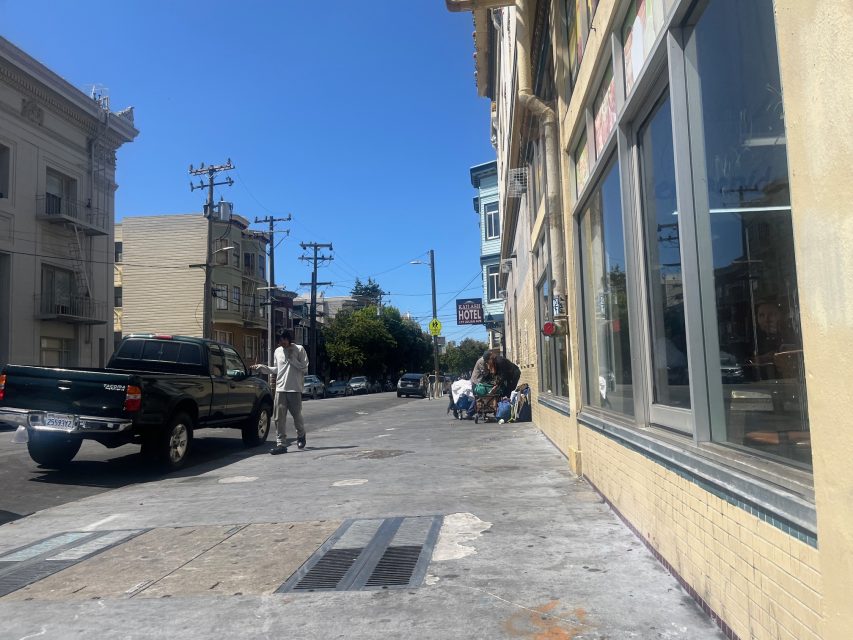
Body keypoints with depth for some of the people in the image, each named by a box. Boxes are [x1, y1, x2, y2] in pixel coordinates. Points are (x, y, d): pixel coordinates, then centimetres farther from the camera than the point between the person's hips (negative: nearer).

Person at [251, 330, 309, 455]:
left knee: (297, 415, 3)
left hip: (295, 389, -4)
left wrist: (292, 359, -12)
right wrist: (261, 367, 13)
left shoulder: (299, 349, -2)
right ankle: (281, 444, 2)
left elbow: (305, 368, -5)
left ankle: (301, 435, 31)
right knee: (279, 418, -2)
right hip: (280, 389, 4)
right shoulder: (278, 351, 12)